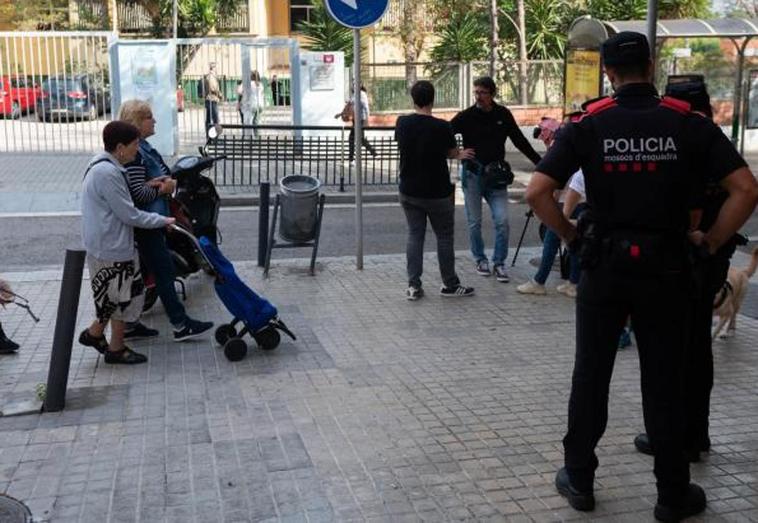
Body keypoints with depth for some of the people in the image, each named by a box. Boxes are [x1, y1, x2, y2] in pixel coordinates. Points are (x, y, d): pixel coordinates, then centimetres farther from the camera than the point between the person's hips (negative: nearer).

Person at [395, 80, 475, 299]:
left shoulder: (402, 123, -4)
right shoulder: (442, 127, -17)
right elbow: (454, 153, -5)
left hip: (408, 192, 4)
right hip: (437, 193, -4)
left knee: (414, 235, 11)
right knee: (444, 237, 9)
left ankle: (413, 285, 7)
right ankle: (450, 285, 19)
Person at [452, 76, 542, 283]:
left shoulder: (503, 114, 1)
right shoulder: (466, 116, -5)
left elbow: (519, 140, 9)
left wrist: (539, 161, 9)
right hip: (472, 174, -1)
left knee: (502, 220, -6)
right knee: (474, 222, 6)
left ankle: (499, 263, 8)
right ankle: (480, 259, 25)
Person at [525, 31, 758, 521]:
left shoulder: (589, 124, -4)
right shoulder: (689, 123, -4)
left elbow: (537, 192, -12)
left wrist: (571, 234, 1)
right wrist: (710, 242, 0)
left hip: (604, 265, 0)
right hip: (665, 267, 0)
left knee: (591, 376, 13)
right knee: (664, 383, 10)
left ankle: (579, 479, 24)